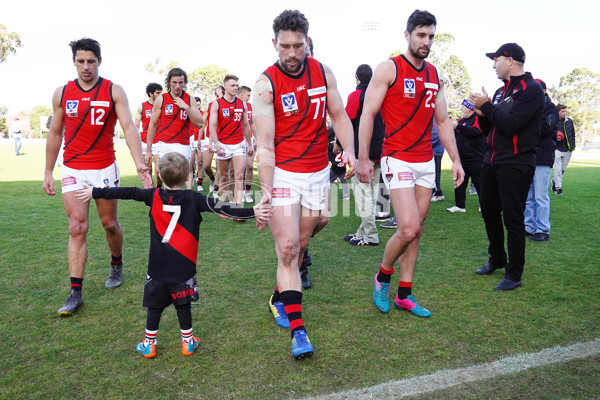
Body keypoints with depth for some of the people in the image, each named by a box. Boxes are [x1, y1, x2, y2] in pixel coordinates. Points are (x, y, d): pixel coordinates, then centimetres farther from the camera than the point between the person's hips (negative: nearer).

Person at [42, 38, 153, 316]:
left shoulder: (114, 91, -4)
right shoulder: (61, 94, 4)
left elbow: (128, 127, -15)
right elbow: (55, 134, 11)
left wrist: (139, 163, -29)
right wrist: (48, 172, 10)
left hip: (104, 168, -1)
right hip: (72, 170, 2)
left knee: (110, 223, 10)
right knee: (77, 227, -4)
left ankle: (117, 265, 39)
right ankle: (75, 293, 0)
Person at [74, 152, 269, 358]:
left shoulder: (153, 196, -1)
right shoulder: (193, 199, -8)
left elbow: (126, 192, 6)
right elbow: (219, 207, -15)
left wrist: (95, 192, 16)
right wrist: (251, 212, -19)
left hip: (157, 267, 2)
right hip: (183, 268, -1)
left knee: (154, 305, 15)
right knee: (183, 305, 13)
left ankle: (149, 344, 25)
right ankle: (187, 342, 25)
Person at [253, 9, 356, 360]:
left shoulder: (323, 73, 3)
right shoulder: (266, 84, -10)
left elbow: (339, 115, 9)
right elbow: (264, 143, -14)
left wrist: (349, 150, -9)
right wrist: (266, 189, -21)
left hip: (319, 172, 4)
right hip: (283, 173, -4)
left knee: (301, 244, 12)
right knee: (287, 247, -10)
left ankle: (280, 298, 36)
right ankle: (298, 331, -6)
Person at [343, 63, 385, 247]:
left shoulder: (355, 95, -8)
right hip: (379, 152, 7)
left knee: (362, 193, -5)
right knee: (372, 193, 11)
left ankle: (370, 236, -5)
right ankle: (363, 232, 17)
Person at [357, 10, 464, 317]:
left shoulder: (434, 75, 14)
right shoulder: (389, 69, -4)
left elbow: (443, 121, 18)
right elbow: (367, 114, -7)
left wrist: (456, 160, 11)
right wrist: (363, 158, -14)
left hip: (427, 162, 7)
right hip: (398, 160, -6)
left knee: (416, 231, 8)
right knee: (408, 229, -15)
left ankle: (404, 295, 19)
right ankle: (382, 277, 13)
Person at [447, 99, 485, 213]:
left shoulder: (478, 119, -5)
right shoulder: (461, 120, 16)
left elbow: (474, 131, -24)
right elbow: (453, 135, 17)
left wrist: (458, 126, -21)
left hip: (475, 159, -7)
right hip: (461, 159, 7)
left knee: (479, 182, 1)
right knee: (460, 182, 6)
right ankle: (460, 205, 12)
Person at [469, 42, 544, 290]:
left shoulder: (531, 90, -11)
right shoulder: (501, 91, 16)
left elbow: (510, 125, -22)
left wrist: (486, 106, -14)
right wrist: (482, 113, -2)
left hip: (515, 165, -9)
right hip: (491, 162, 9)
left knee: (513, 219, -4)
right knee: (489, 212, 16)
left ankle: (514, 275, 8)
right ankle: (496, 260, 34)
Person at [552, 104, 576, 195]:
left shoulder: (569, 121, 8)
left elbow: (573, 134, 16)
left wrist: (573, 145, 7)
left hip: (568, 150, 4)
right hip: (557, 149, -4)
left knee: (563, 169, 10)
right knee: (558, 169, -8)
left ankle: (555, 181, 34)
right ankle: (558, 188, -1)